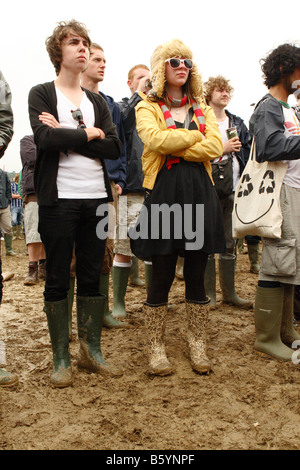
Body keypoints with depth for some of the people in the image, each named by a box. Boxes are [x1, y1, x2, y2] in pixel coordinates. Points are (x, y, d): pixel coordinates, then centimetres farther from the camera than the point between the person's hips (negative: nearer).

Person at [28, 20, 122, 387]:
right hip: (59, 198, -4)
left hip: (96, 198, 4)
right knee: (57, 279, 2)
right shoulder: (41, 93, 5)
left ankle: (92, 351, 21)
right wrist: (87, 133, -4)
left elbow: (114, 148, 0)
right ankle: (61, 358, 15)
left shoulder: (96, 101, 16)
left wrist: (65, 137, -8)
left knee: (92, 277, 8)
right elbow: (44, 138, -14)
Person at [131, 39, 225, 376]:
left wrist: (174, 145, -8)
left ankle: (197, 345, 24)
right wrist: (195, 136, -3)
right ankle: (156, 348, 18)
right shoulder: (147, 107, 9)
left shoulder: (203, 109, 18)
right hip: (163, 193, -3)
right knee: (162, 275, 1)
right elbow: (155, 139, -14)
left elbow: (215, 147, -1)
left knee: (196, 274, 8)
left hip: (199, 193, 3)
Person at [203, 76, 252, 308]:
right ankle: (209, 293, 10)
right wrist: (222, 149, -12)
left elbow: (248, 153, 17)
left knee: (230, 243, 10)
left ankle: (229, 291, 20)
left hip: (234, 189, 6)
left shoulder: (238, 123, 17)